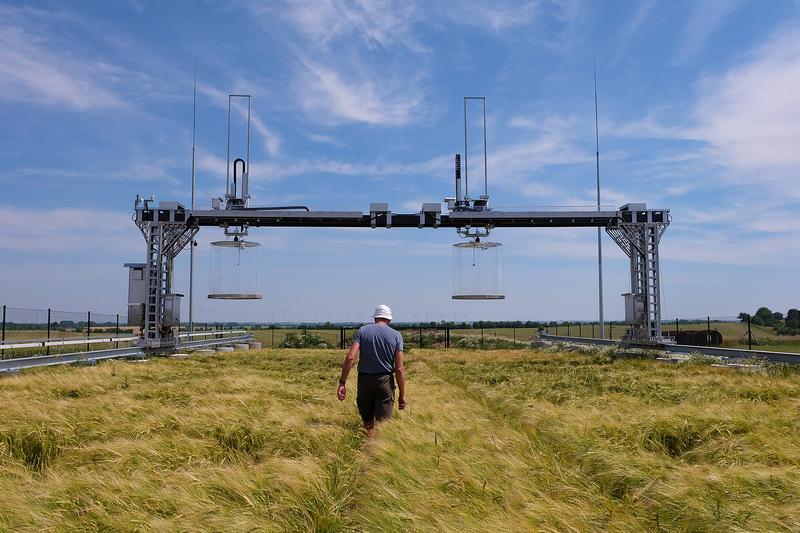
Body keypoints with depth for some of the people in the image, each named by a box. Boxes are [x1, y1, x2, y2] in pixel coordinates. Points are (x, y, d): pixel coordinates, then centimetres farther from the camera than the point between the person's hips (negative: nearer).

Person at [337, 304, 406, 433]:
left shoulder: (363, 330, 1)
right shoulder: (396, 335, 0)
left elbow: (350, 357, -11)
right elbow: (399, 369, -6)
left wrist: (342, 383, -10)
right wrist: (402, 395, 0)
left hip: (364, 379, 1)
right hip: (385, 381, -1)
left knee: (367, 422, 16)